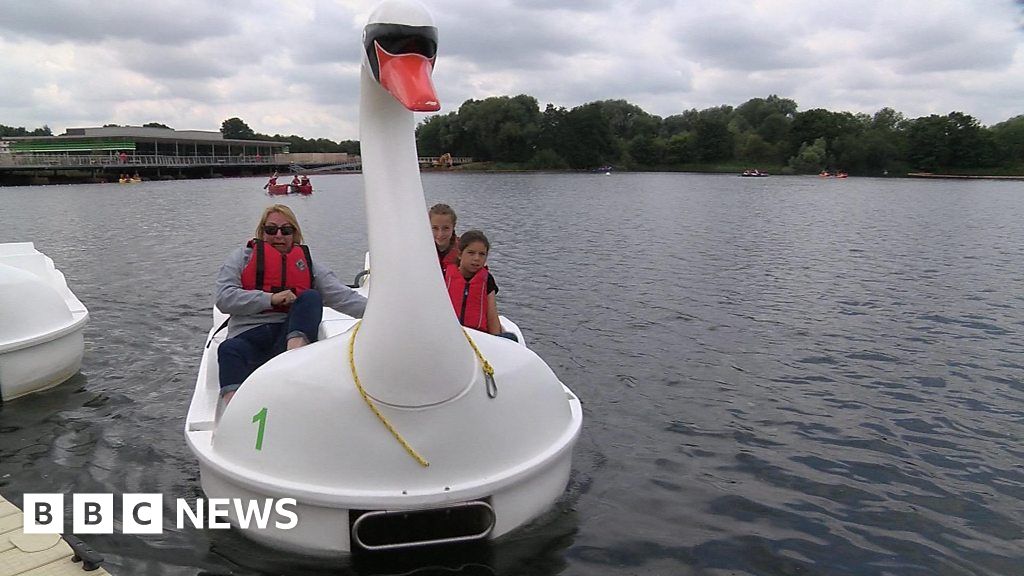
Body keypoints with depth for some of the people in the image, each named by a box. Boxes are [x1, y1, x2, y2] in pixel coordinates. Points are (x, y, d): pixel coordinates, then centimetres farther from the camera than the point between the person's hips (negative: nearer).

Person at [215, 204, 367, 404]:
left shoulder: (307, 263, 21)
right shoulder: (243, 256, 18)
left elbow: (343, 297, 8)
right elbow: (224, 298, 3)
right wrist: (271, 298, -10)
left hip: (294, 333, 1)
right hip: (248, 334, -1)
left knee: (311, 297, -23)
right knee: (229, 349, -32)